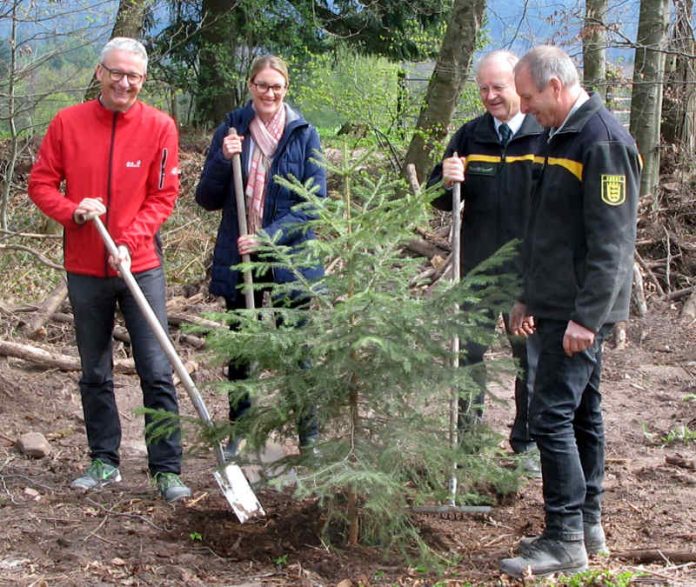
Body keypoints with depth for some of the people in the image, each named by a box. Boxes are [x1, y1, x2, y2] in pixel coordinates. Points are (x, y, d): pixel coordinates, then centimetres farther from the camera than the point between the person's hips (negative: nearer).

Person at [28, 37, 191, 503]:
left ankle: (167, 470, 3)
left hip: (141, 267, -2)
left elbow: (164, 196, -4)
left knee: (157, 373, -3)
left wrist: (129, 243, -16)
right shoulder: (68, 123, -1)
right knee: (94, 374, 11)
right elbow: (41, 183, 3)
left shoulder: (159, 127, -5)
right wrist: (73, 211, -16)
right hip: (85, 269, 2)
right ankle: (104, 463, 23)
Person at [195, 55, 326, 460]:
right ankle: (239, 430, 25)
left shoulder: (304, 135, -2)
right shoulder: (231, 130, 2)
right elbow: (207, 199, 2)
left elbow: (314, 203, -6)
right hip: (238, 257, 2)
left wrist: (269, 237, -17)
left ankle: (309, 437, 11)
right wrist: (223, 160, -15)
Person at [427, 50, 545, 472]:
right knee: (467, 355, 10)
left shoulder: (547, 137, -6)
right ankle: (467, 432, 25)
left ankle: (528, 442, 23)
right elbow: (440, 199, 10)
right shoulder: (470, 137, 6)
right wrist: (446, 181, -14)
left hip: (529, 273, -3)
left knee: (532, 359, 8)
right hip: (475, 269, 3)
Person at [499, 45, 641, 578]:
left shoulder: (603, 141, -16)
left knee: (552, 416, -10)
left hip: (581, 311, -10)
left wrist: (587, 315, -23)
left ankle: (566, 541, -5)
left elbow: (611, 242, -21)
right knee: (582, 414, 14)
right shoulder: (565, 136, 15)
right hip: (559, 306, 10)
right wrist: (531, 299, 22)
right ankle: (588, 525, 22)